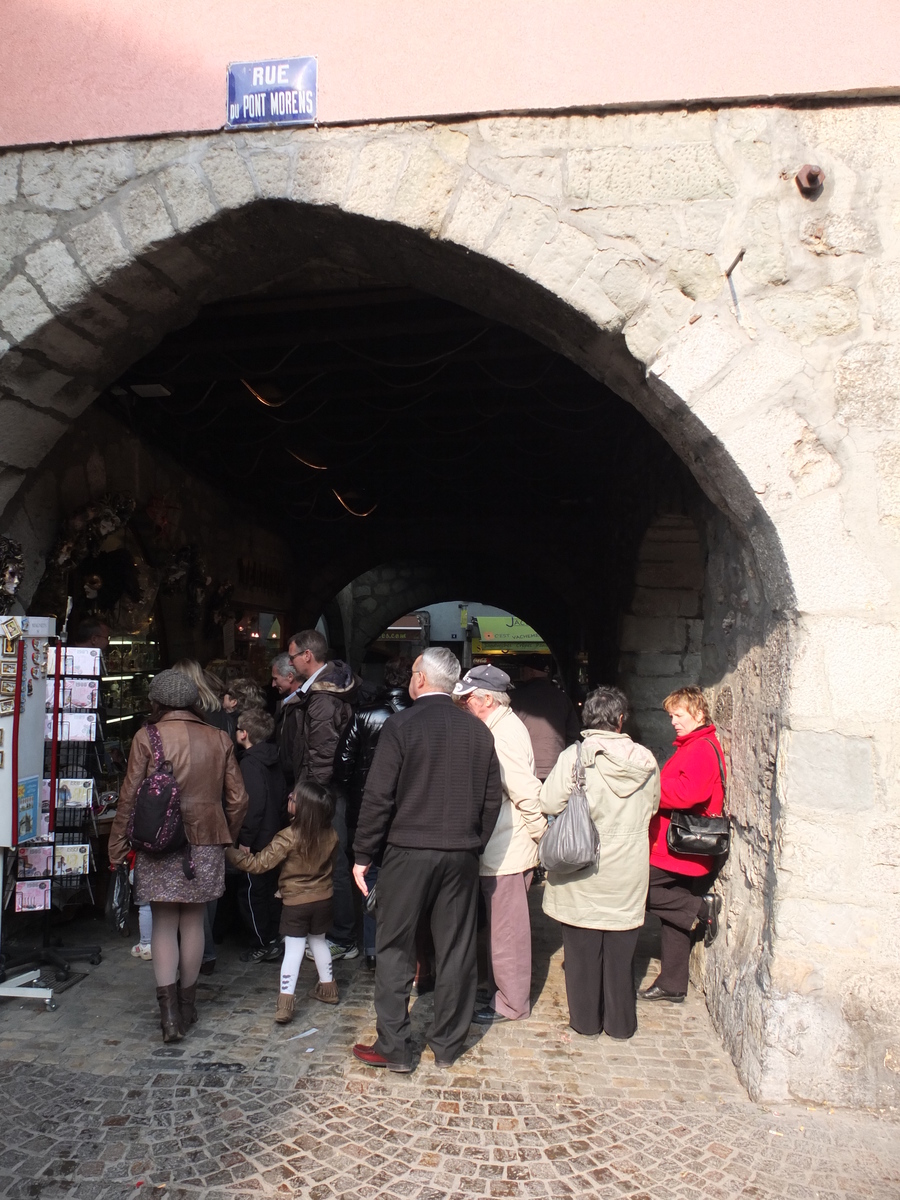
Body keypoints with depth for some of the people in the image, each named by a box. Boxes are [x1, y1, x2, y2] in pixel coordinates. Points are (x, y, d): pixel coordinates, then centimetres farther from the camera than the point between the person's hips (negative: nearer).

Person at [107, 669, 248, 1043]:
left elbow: (129, 797, -6)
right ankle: (187, 1005, 25)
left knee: (164, 924, 7)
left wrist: (117, 845, 3)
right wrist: (226, 839, 17)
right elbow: (238, 799, 4)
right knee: (193, 922, 14)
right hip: (206, 843, 3)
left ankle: (169, 1011, -1)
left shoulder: (147, 738, -6)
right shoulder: (219, 739, 3)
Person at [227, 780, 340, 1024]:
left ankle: (285, 1003, -2)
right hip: (323, 899, 5)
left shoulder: (289, 837, -22)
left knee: (293, 951, 1)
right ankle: (327, 988, 35)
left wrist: (233, 854, -6)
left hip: (296, 902, -5)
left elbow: (259, 864, -17)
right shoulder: (330, 834, -8)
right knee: (319, 942, 23)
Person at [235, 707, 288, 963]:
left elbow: (254, 804, -25)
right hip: (275, 835, 9)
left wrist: (245, 839, -21)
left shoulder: (250, 763, -17)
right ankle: (273, 939, 25)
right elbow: (283, 799, 14)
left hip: (258, 839, -9)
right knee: (270, 889, 16)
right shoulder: (272, 761, 9)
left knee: (251, 892, 2)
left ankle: (262, 945, 7)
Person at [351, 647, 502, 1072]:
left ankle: (393, 1048, 14)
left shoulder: (400, 725, -10)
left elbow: (378, 796, -11)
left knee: (395, 950, 8)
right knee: (456, 951, 13)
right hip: (462, 856, 4)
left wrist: (363, 855, -4)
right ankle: (448, 1044, 24)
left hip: (408, 851, -4)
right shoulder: (479, 731, 3)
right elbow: (492, 799, 7)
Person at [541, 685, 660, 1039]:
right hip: (627, 871, 2)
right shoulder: (645, 760, -4)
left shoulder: (574, 756, -14)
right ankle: (620, 1021, 25)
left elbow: (549, 803, -14)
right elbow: (652, 807, 8)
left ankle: (586, 1019, 22)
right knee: (621, 950, 14)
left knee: (583, 947, 11)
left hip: (582, 866, -2)